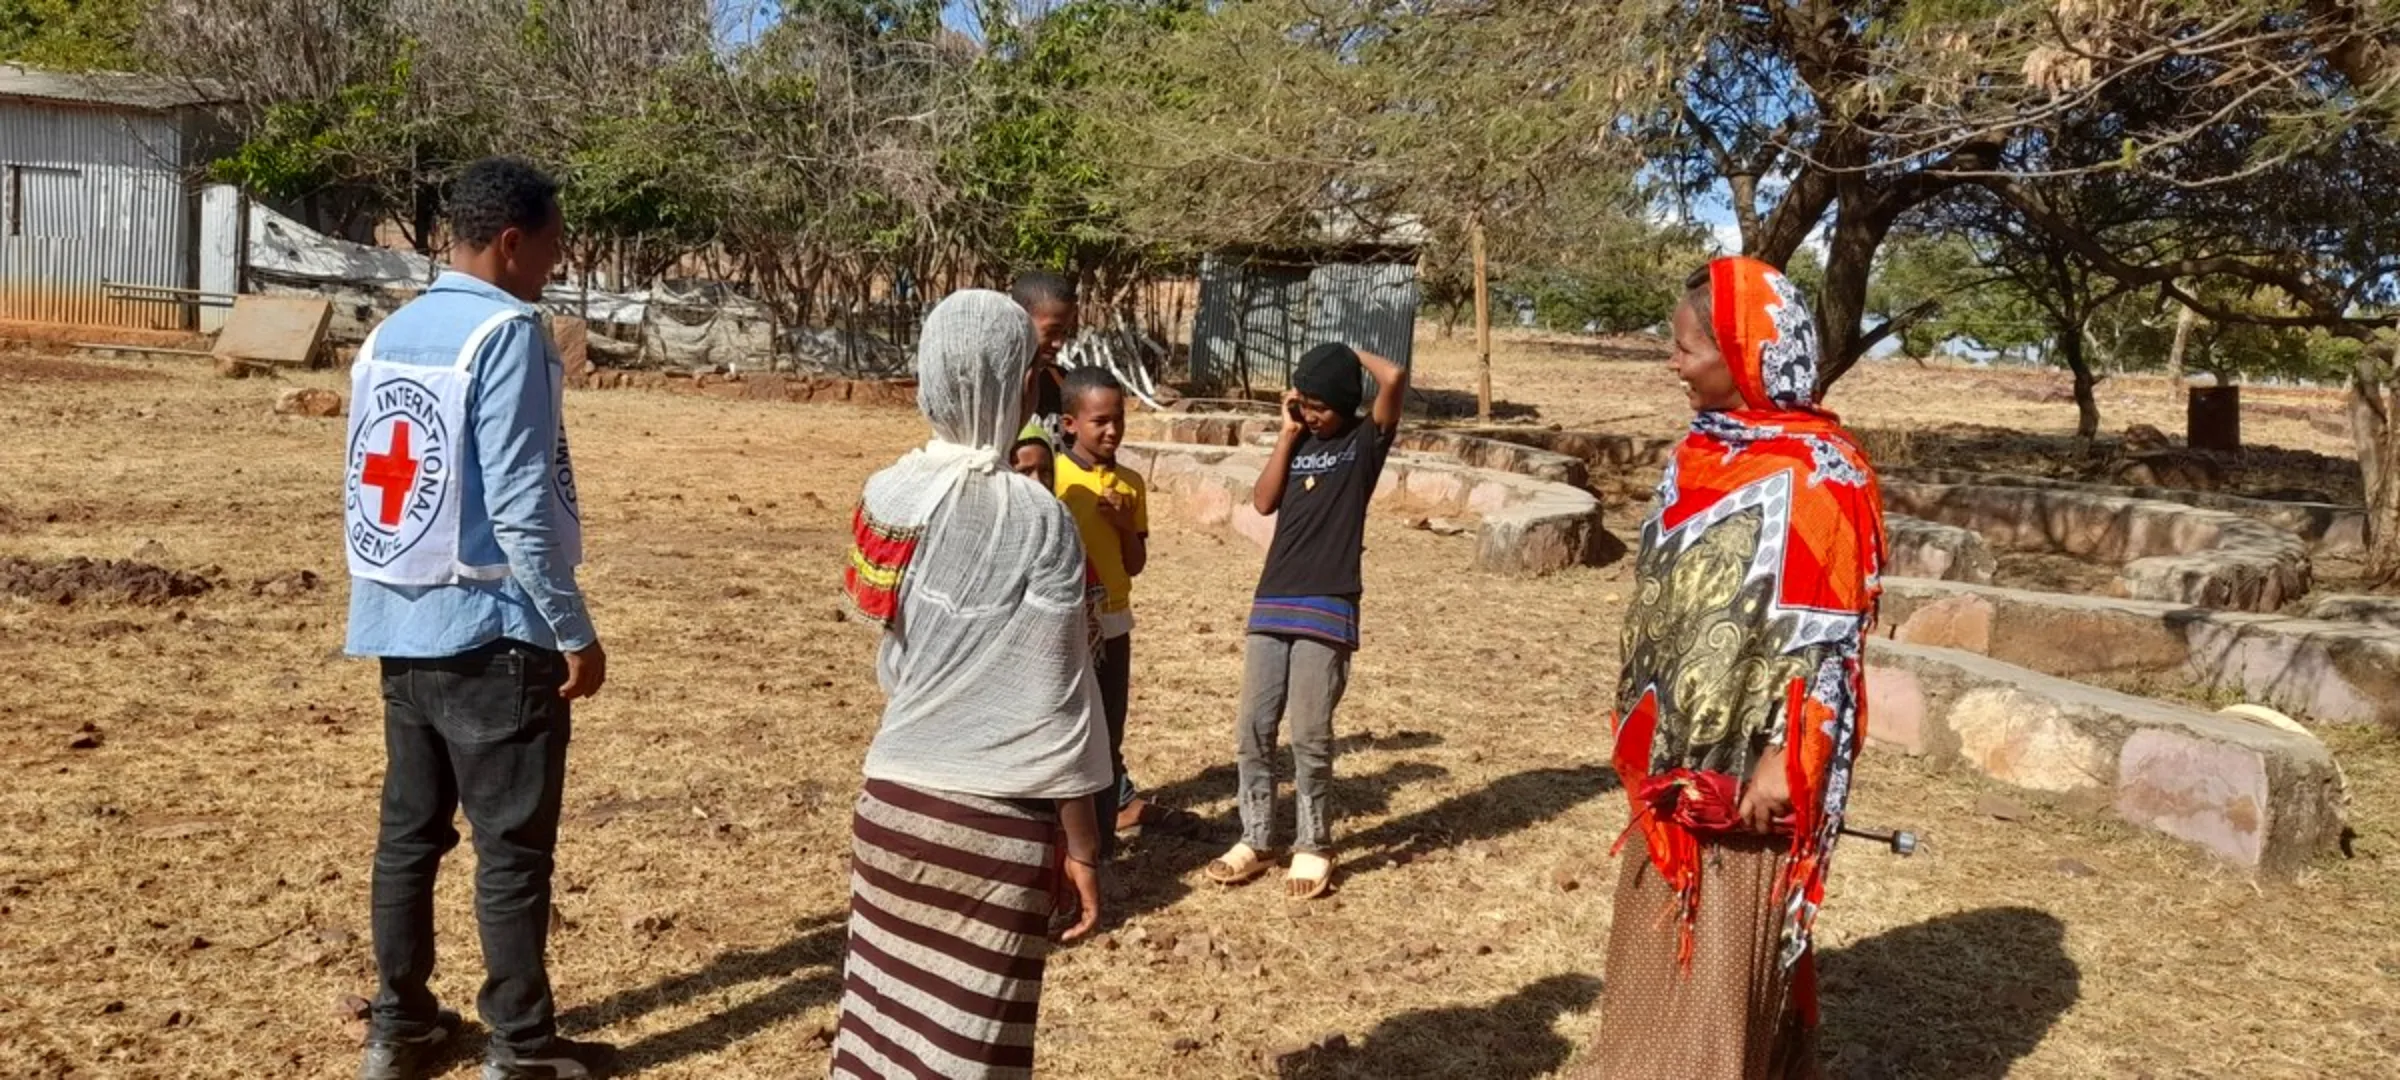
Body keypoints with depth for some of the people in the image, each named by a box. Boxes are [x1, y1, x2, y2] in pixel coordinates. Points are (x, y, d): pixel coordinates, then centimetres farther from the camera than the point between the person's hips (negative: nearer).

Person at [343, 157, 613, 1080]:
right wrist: (575, 632, -14)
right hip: (490, 630, -8)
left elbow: (366, 489, 14)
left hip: (401, 625, 8)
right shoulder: (507, 333, -14)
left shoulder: (387, 336, 10)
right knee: (513, 844, 1)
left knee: (409, 829, 15)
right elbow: (520, 505, -20)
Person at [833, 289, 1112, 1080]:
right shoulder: (1037, 520, -14)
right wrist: (1082, 847, -4)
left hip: (894, 798, 5)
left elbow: (890, 660, 10)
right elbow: (1053, 705, -12)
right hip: (994, 819, -5)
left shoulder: (886, 497, 0)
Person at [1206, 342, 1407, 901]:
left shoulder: (1365, 440, -1)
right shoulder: (1300, 442, 15)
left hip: (1327, 609, -5)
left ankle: (1314, 846, 12)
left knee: (1309, 735, -3)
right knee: (1253, 729, 5)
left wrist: (1353, 354, 0)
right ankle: (1255, 840, 17)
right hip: (1272, 603, 6)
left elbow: (1396, 378, -19)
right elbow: (1263, 501, 2)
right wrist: (1287, 433, 2)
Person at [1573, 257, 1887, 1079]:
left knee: (1725, 948, 4)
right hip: (1678, 751, 8)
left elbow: (1824, 639, -18)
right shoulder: (1704, 454, 7)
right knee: (1662, 938, 18)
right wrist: (1648, 730, 15)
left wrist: (1784, 763, -20)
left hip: (1744, 760, -8)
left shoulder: (1810, 476, -16)